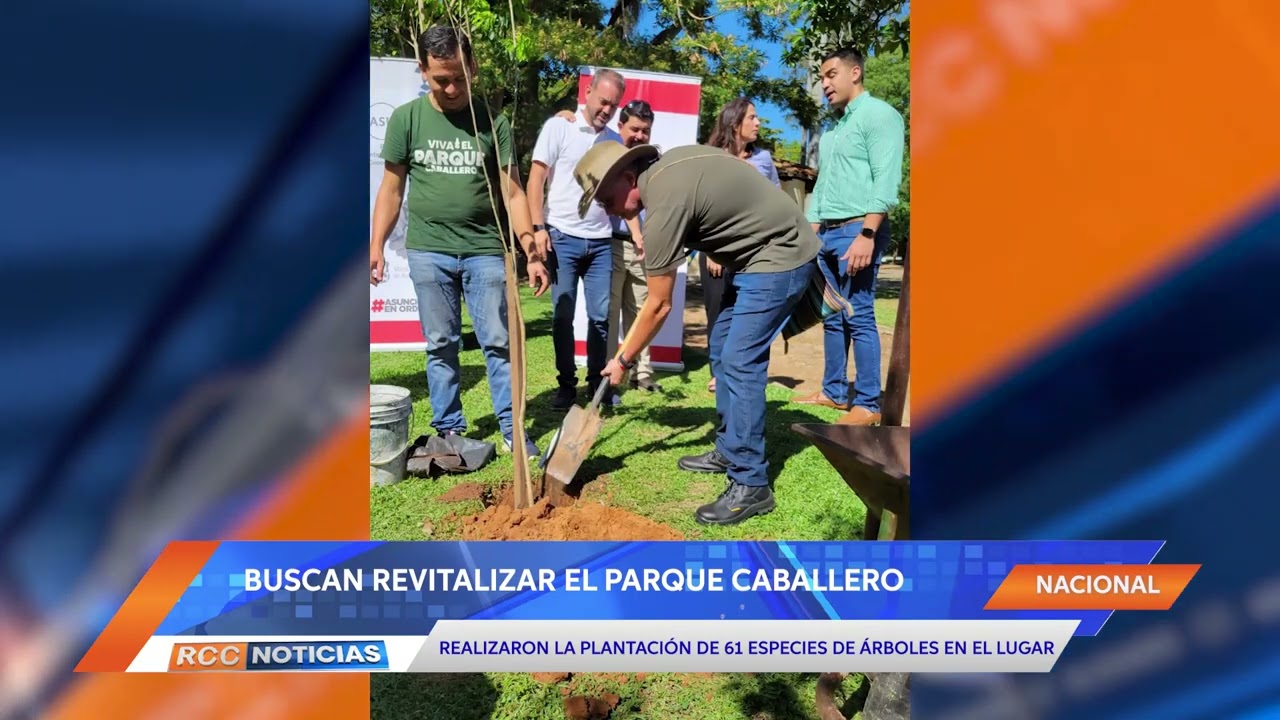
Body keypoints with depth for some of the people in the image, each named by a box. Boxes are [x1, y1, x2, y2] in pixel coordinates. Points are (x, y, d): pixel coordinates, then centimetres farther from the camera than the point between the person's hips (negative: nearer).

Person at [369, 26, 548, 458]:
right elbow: (392, 189, 8)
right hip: (428, 251, 1)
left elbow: (513, 193, 1)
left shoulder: (492, 122, 2)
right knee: (441, 345, 8)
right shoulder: (406, 119, 4)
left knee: (498, 342, 2)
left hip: (485, 250, 0)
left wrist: (532, 253, -5)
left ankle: (512, 430, 11)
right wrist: (376, 246, 1)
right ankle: (448, 430, 19)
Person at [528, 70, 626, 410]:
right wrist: (538, 227, -11)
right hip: (562, 237, -3)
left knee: (601, 316, 5)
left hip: (601, 241, 3)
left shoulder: (616, 141, 11)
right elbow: (536, 179, -2)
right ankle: (566, 384, 13)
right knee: (562, 316, 2)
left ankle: (597, 382, 17)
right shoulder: (558, 127, 0)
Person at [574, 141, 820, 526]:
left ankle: (750, 485, -9)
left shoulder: (665, 204, -23)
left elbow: (659, 306, -16)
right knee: (722, 352, 14)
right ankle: (728, 449, 25)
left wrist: (623, 360, -5)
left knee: (740, 363, -14)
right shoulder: (668, 164, 3)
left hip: (780, 257, -10)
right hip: (765, 252, 11)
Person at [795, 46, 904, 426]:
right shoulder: (832, 129, 20)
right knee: (832, 317, 11)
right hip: (828, 234, 8)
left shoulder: (879, 114, -5)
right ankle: (834, 391, 20)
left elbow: (885, 182, -15)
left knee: (859, 317, -8)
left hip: (857, 231, -8)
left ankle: (868, 404, -1)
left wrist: (867, 235, -22)